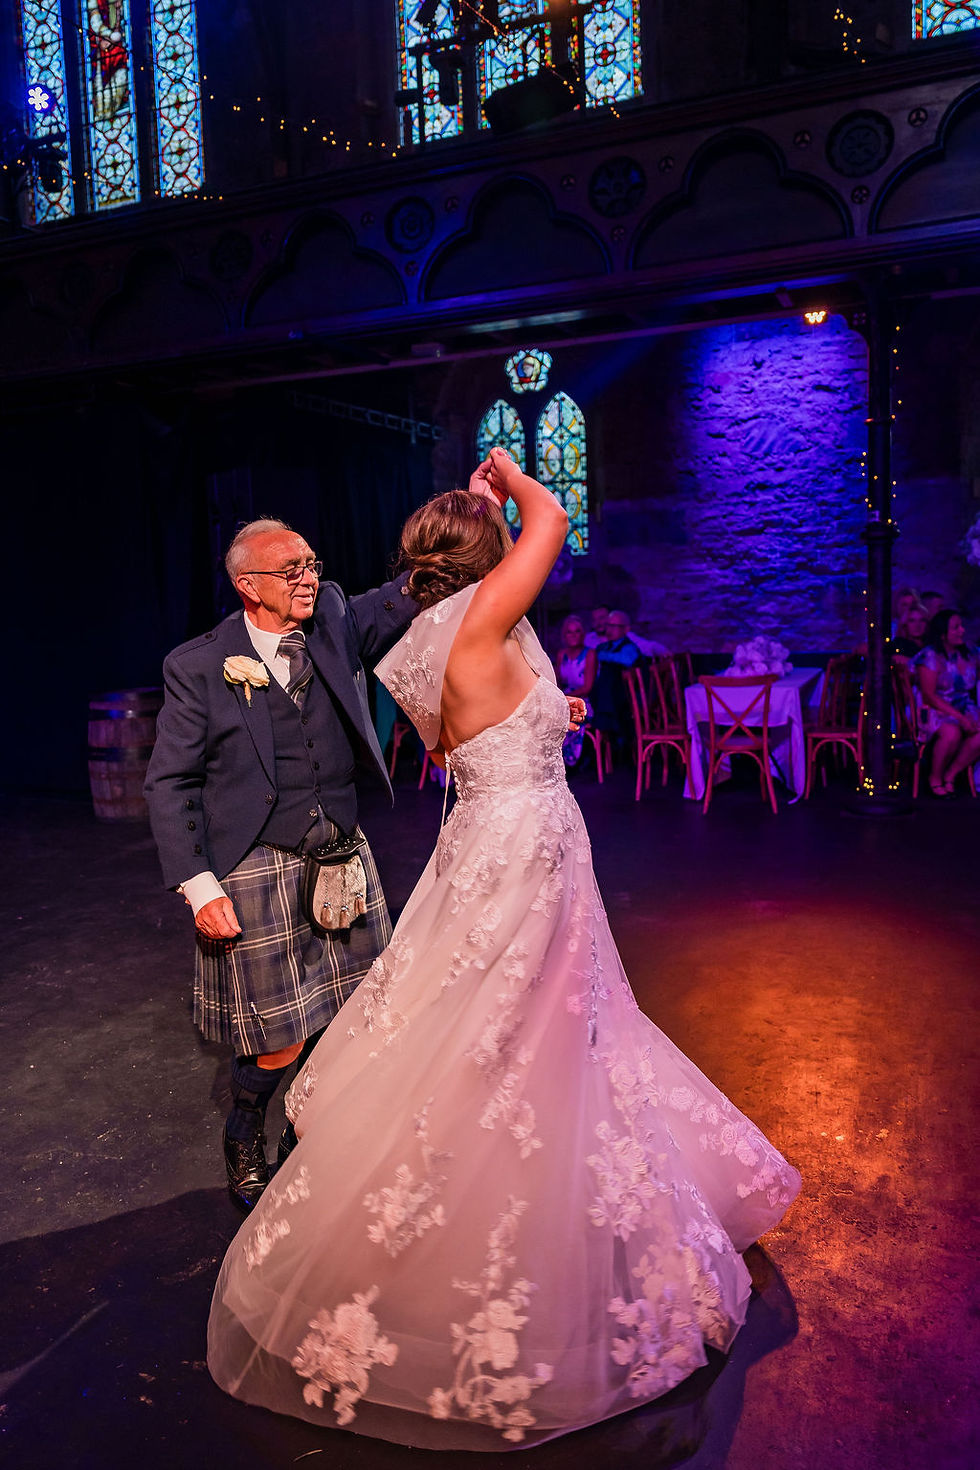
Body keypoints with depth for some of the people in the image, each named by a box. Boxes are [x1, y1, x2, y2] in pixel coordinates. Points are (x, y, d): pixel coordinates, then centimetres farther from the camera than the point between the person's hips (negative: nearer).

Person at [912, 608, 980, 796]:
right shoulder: (930, 656, -7)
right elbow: (929, 695, -14)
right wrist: (960, 717, -20)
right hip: (935, 712, -5)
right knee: (951, 733, -36)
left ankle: (950, 775, -9)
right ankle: (935, 778, -11)